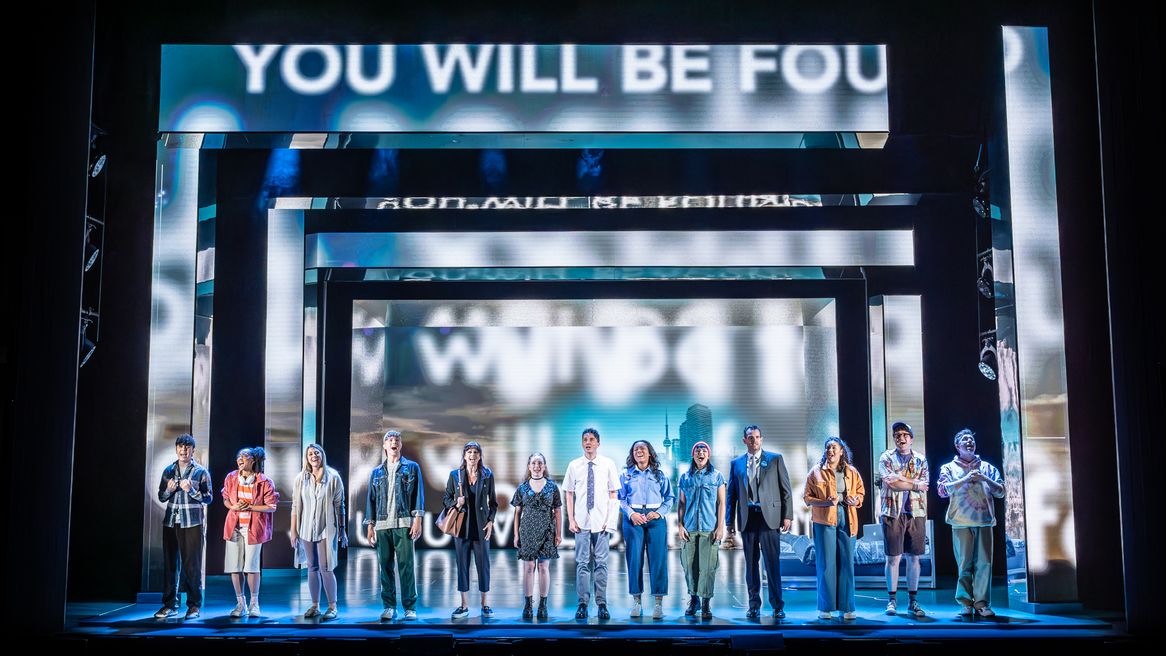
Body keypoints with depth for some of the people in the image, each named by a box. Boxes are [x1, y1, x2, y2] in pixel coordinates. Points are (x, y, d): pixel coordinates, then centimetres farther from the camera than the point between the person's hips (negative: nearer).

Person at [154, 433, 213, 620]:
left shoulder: (201, 472, 3)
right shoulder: (168, 470, 13)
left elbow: (209, 498, -1)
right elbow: (161, 497, 15)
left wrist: (191, 491, -16)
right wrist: (169, 490, -6)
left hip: (193, 524, -3)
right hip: (171, 522, 3)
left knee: (192, 566, -3)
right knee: (170, 564, 3)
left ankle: (194, 606, 3)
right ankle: (170, 604, 11)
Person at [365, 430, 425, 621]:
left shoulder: (412, 467, 10)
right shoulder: (376, 472, 17)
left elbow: (418, 494, 4)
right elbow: (371, 499, 16)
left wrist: (417, 520, -7)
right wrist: (370, 526, 8)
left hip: (404, 523, -3)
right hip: (382, 525, 3)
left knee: (406, 565, -6)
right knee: (385, 566, 2)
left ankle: (410, 607, -3)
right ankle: (388, 606, 8)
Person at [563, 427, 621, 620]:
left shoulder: (608, 464, 1)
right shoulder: (574, 465, 3)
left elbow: (613, 494, 3)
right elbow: (569, 494, 6)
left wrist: (610, 521, -3)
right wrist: (571, 520, -1)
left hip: (602, 522, 0)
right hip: (582, 522, 0)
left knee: (601, 563, 3)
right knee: (582, 563, 2)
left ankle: (602, 604, 9)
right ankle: (582, 604, 7)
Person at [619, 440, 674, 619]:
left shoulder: (659, 475, 10)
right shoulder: (626, 475, 10)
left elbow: (669, 498, 6)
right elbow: (620, 499, 5)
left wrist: (659, 513, -9)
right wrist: (631, 514, -10)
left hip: (656, 518, 0)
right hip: (633, 518, 0)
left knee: (658, 559, -5)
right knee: (634, 558, -1)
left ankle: (659, 603, -2)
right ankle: (637, 601, 7)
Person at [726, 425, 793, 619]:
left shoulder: (775, 459, 5)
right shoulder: (736, 463, 12)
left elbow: (786, 489, 4)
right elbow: (731, 494, 14)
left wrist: (787, 516, -3)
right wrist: (730, 520, 9)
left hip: (769, 516, -3)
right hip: (747, 519, 3)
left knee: (772, 562, -5)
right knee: (751, 563, 7)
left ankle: (777, 605, 0)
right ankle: (754, 605, 13)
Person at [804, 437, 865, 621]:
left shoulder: (852, 472, 11)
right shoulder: (816, 472, 5)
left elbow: (861, 492, 17)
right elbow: (807, 497, 3)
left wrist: (856, 500, -6)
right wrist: (825, 502, -14)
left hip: (847, 521, 2)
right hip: (824, 521, -2)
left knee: (847, 563, 1)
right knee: (825, 564, -1)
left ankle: (847, 607, 8)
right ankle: (825, 608, 6)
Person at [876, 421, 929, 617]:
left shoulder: (920, 460, 10)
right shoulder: (886, 457, 3)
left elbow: (924, 485, -3)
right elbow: (891, 483, -12)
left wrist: (899, 479, -10)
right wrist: (914, 484, -7)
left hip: (916, 513, 2)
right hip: (893, 512, -2)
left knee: (913, 558, 5)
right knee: (893, 557, -1)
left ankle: (913, 601, 11)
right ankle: (892, 600, 6)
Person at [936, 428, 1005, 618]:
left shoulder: (987, 468, 18)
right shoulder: (949, 468, 12)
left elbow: (1001, 492, 11)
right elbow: (942, 489, -5)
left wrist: (985, 479, -5)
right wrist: (966, 479, -11)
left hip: (984, 521, 2)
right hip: (961, 522, -2)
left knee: (984, 563, -5)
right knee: (964, 563, -3)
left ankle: (982, 603, 0)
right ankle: (965, 603, 4)